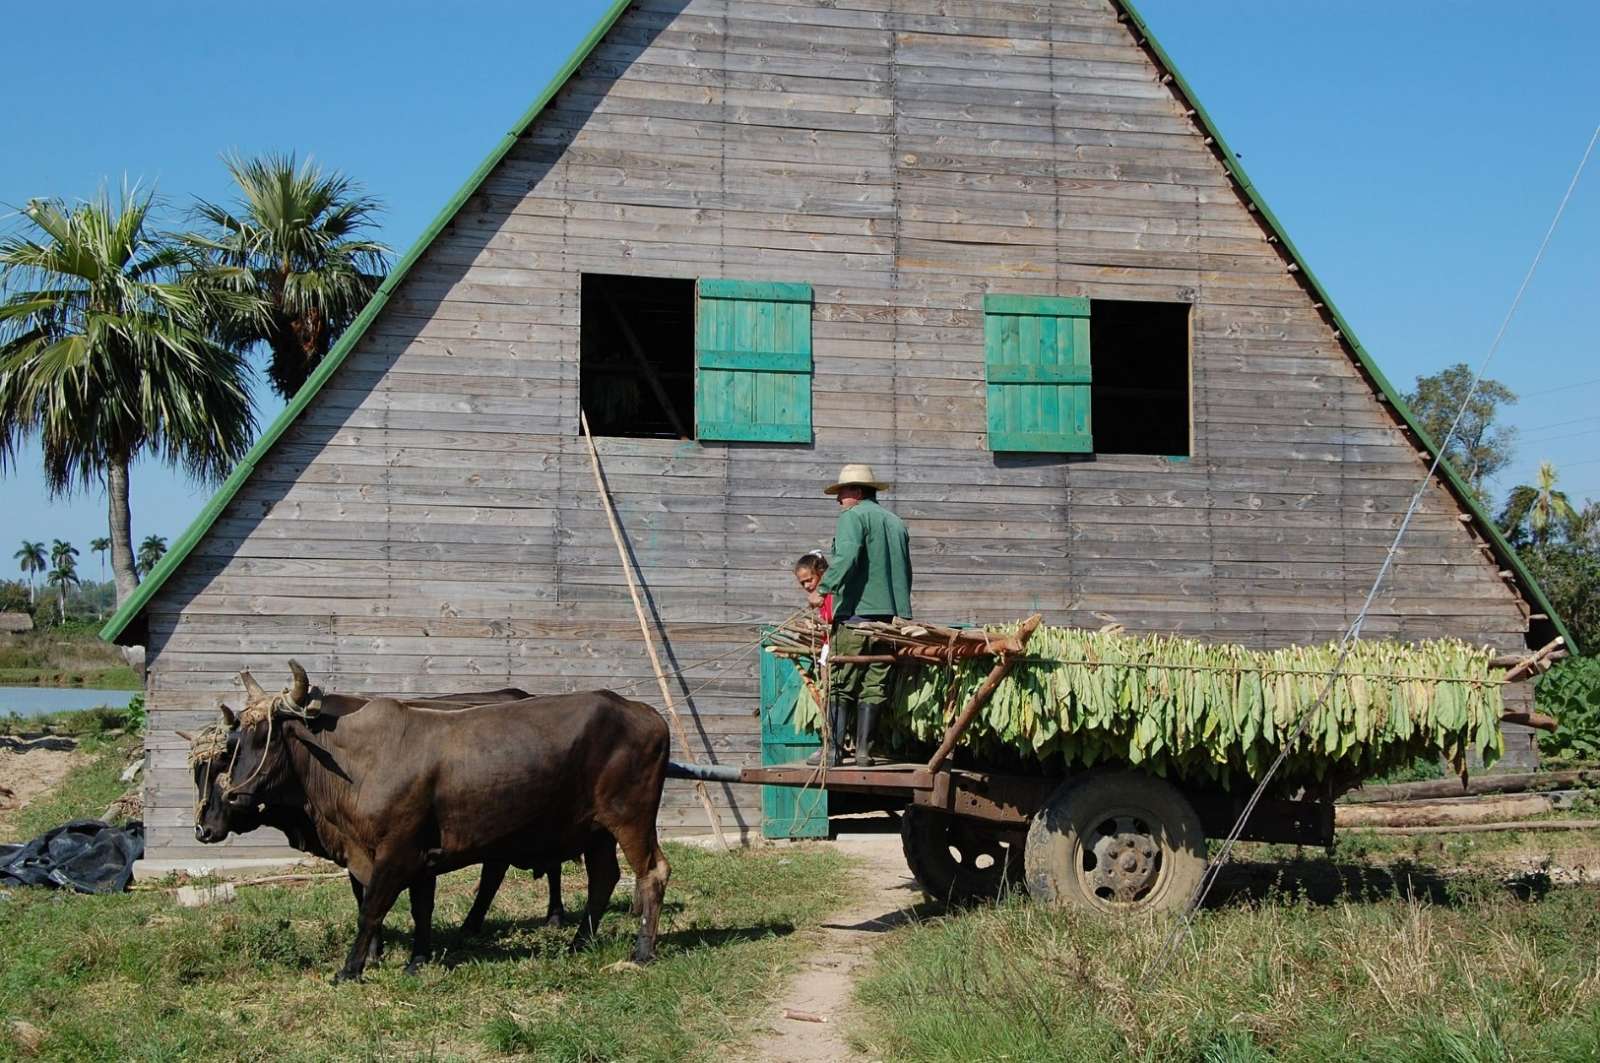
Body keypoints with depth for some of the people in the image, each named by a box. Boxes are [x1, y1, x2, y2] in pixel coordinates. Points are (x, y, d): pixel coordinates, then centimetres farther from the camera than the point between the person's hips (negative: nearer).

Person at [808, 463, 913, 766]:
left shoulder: (853, 516, -2)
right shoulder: (897, 523, 20)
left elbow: (847, 556, -20)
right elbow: (906, 573, 22)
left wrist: (823, 588, -19)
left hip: (856, 610, -6)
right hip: (892, 615, 6)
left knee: (841, 684, -2)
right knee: (874, 685, 7)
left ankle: (834, 750, -5)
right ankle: (863, 750, 6)